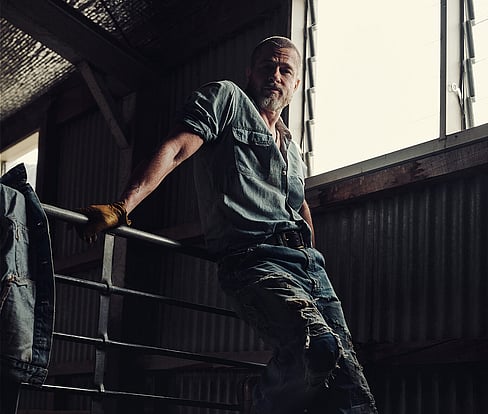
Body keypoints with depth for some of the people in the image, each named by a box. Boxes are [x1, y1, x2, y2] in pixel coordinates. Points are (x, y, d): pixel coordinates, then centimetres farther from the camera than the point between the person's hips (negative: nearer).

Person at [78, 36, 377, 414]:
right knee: (320, 348, -32)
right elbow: (177, 148, -6)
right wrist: (123, 206, -20)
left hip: (308, 262, 7)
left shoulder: (292, 148, 30)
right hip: (255, 255, -7)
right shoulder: (226, 97, 10)